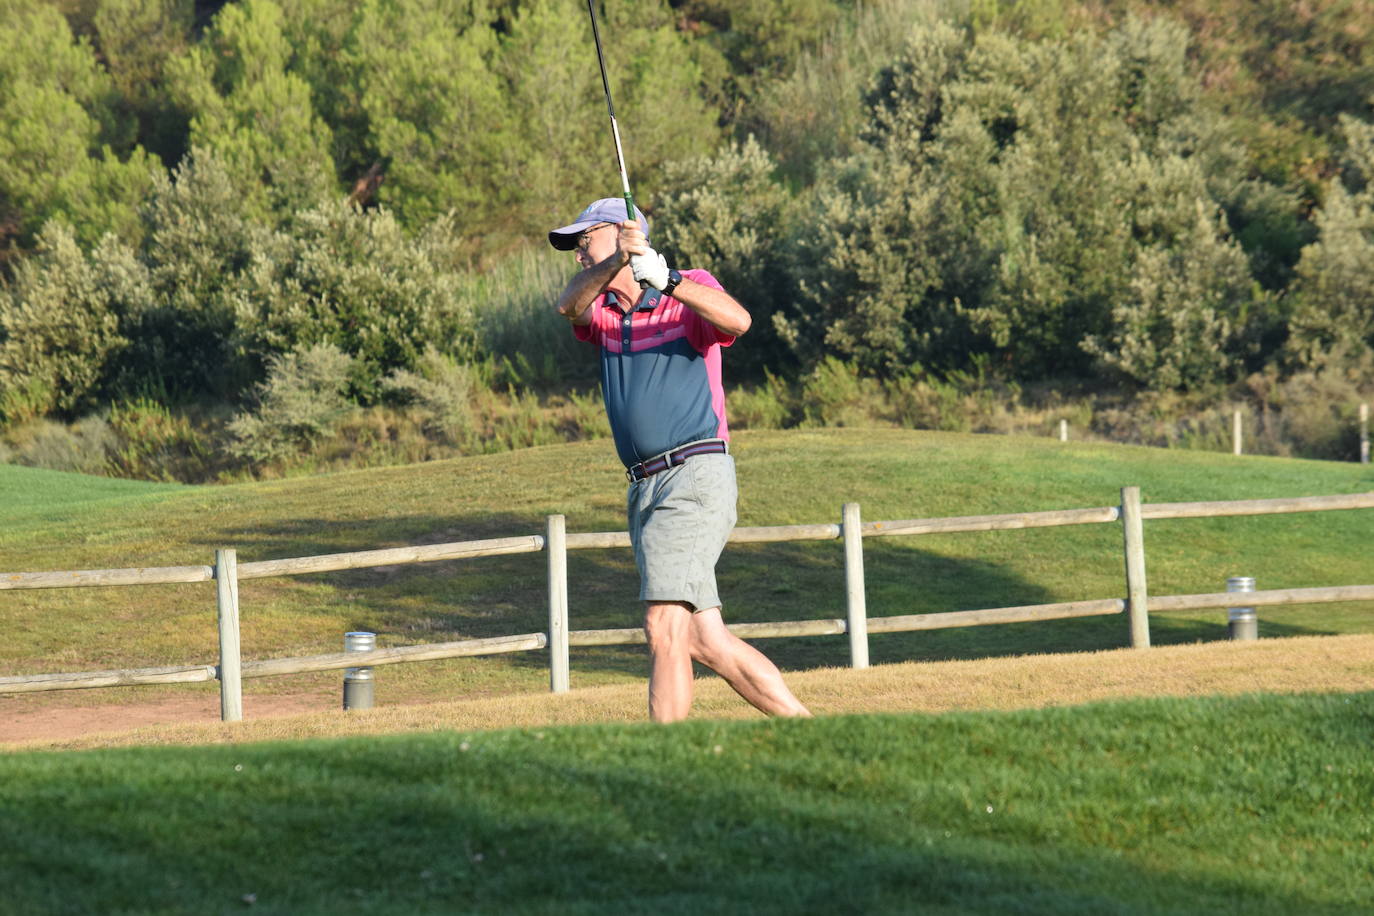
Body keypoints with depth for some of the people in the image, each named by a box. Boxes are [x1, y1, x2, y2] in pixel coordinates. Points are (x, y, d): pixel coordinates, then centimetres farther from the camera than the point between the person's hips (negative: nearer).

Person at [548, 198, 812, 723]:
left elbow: (737, 320, -22)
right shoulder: (602, 310, 16)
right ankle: (806, 726, 14)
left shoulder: (691, 289, 0)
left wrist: (664, 281, -34)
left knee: (666, 629, -18)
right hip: (645, 491, 7)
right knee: (704, 642, 6)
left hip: (695, 477, -7)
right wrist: (618, 263, -26)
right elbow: (568, 305, -7)